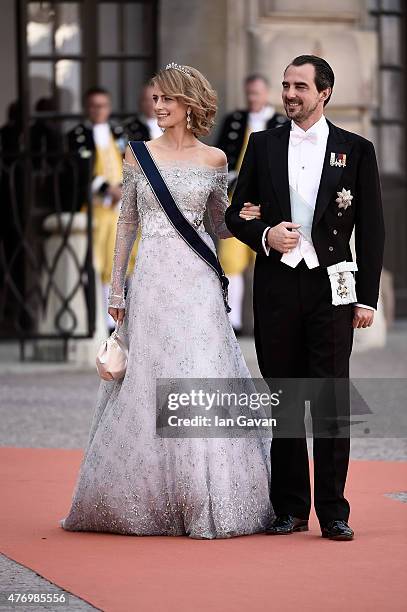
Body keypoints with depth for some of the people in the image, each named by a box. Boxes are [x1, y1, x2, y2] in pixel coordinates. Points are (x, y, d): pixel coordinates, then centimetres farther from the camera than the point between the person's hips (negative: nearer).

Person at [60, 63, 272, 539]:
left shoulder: (214, 159, 6)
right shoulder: (137, 155, 6)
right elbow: (126, 223, 8)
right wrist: (116, 289, 5)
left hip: (197, 279, -1)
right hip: (151, 277, 1)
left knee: (201, 379, -6)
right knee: (147, 381, 2)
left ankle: (208, 502, 0)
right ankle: (146, 500, 11)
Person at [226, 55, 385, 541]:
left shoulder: (356, 150, 5)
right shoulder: (263, 146, 10)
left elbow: (371, 229, 4)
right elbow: (236, 214, 13)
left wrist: (367, 297, -2)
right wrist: (265, 234, -9)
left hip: (330, 287, -2)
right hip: (276, 286, 2)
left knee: (332, 400, -3)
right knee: (284, 400, 5)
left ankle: (333, 511, 2)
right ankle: (290, 509, 12)